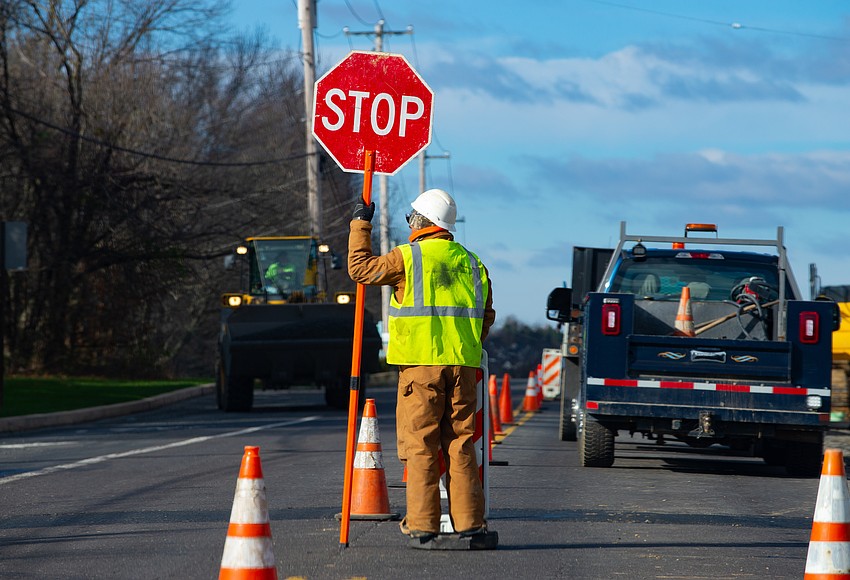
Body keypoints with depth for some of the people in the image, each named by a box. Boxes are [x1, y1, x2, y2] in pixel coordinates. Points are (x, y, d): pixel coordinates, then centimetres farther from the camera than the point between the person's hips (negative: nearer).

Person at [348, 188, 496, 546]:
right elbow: (486, 316, 16)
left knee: (420, 446, -1)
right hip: (463, 365, 4)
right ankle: (468, 520, 5)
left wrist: (360, 225, 16)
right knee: (460, 445, 7)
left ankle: (422, 523, -4)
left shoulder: (408, 257, -3)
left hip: (421, 363, -4)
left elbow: (360, 268, 7)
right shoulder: (471, 263, 12)